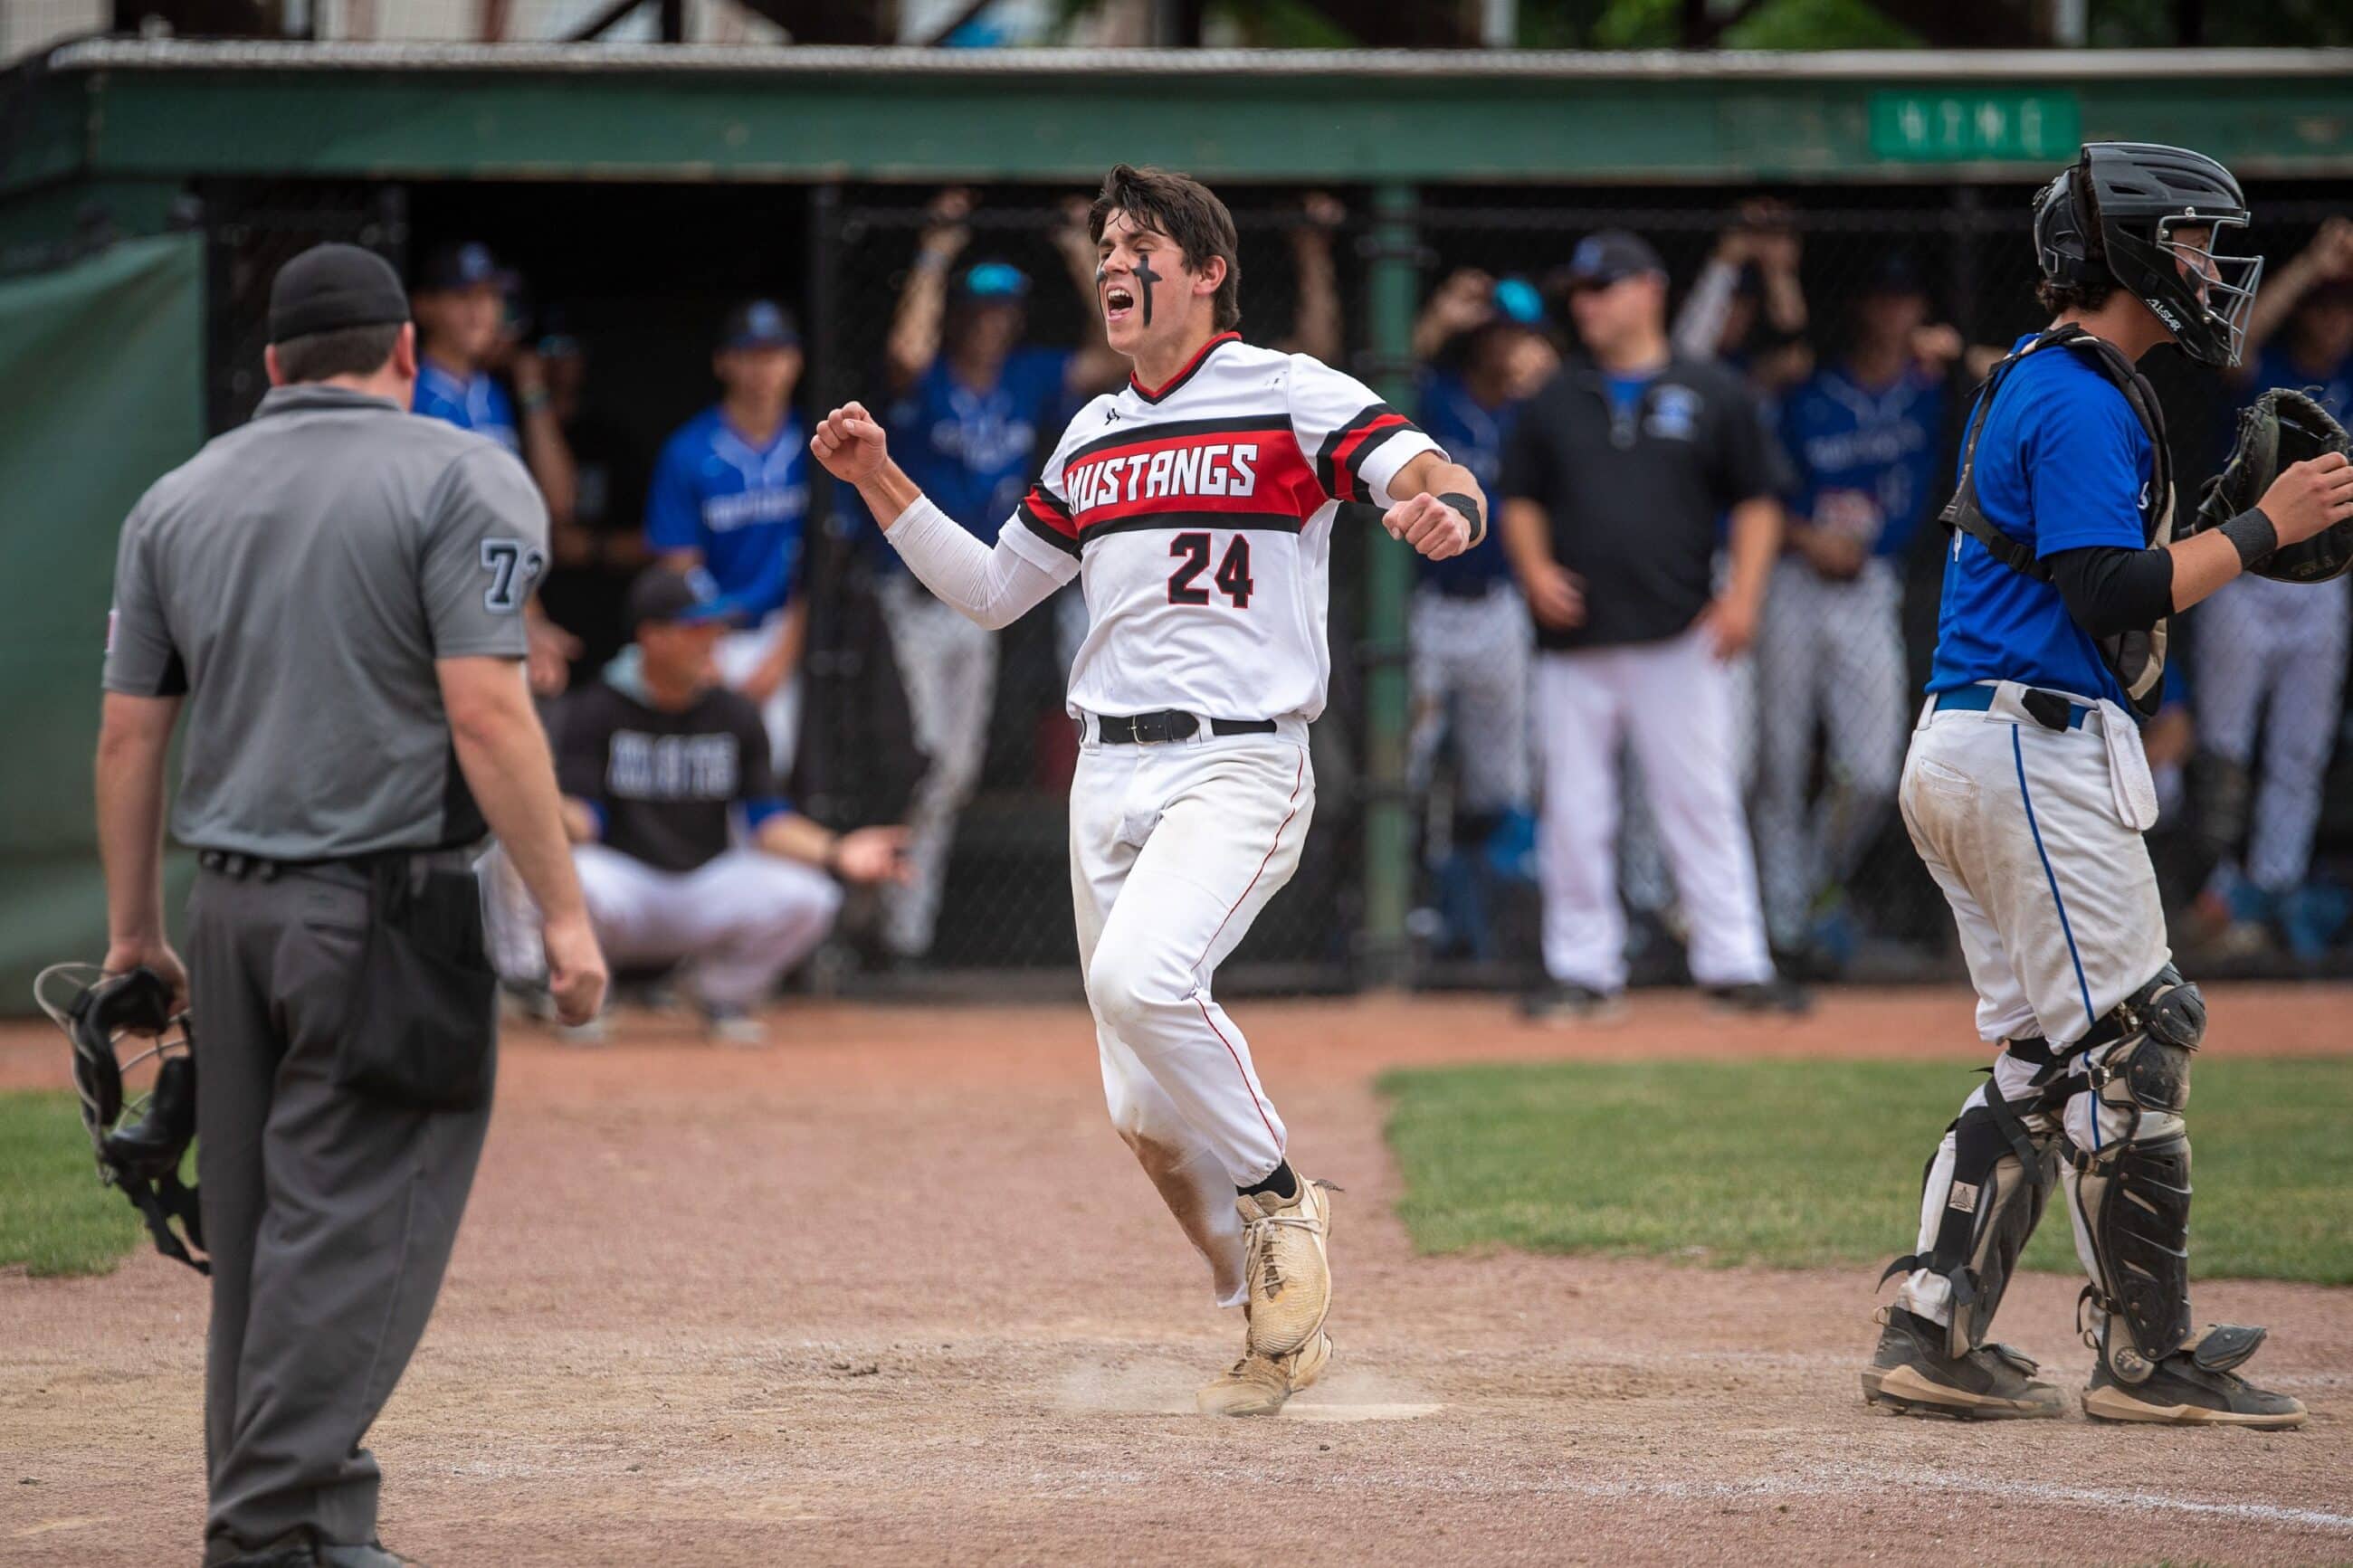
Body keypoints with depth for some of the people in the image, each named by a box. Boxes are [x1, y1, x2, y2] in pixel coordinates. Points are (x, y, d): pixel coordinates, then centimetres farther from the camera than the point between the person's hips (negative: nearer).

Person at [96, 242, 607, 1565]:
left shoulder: (178, 500, 13)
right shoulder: (461, 478, -4)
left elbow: (129, 735, 12)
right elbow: (485, 711, -14)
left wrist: (135, 936, 20)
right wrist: (564, 911, -12)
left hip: (227, 910, 6)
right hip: (385, 910, -6)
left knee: (257, 1235, 12)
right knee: (350, 1228, -6)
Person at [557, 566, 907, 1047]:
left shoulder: (735, 714, 5)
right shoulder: (599, 710, -6)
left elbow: (767, 821, 0)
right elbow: (580, 814, -15)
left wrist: (835, 852, -19)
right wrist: (565, 822, -41)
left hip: (710, 896, 3)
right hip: (626, 890, -3)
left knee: (806, 896, -26)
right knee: (572, 881, -39)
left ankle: (727, 995, 6)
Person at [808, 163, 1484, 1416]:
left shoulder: (1292, 395, -1)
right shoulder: (1093, 438, 18)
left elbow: (1439, 482, -14)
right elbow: (992, 592, 26)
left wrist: (1438, 509, -38)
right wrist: (879, 482, 16)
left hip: (1238, 764, -7)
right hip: (1108, 778, 7)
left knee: (1141, 977, -32)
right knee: (1148, 1116, 4)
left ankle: (1280, 1205, -11)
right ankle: (1277, 1325, 20)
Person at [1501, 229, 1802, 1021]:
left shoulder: (1714, 393, 5)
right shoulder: (1555, 400, 13)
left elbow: (1756, 502, 5)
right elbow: (1520, 500, 16)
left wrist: (1743, 593, -7)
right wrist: (1535, 569, -3)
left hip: (1679, 636, -3)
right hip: (1574, 637, 3)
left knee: (1702, 801, -4)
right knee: (1573, 808, 3)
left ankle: (1734, 963, -1)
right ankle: (1583, 970, 9)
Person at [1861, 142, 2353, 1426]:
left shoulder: (2039, 386, 19)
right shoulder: (2083, 400, -14)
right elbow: (2111, 595, -21)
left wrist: (2240, 528, 12)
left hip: (1964, 747, 11)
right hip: (2038, 752, -11)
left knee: (2041, 1057, 11)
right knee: (2128, 1042, -6)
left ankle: (1931, 1338, 8)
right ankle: (2148, 1357, -3)